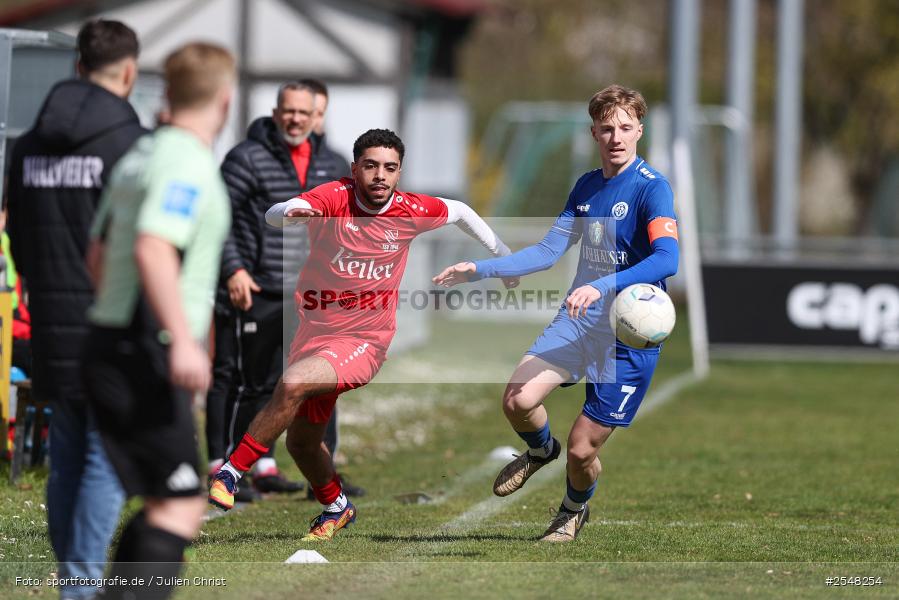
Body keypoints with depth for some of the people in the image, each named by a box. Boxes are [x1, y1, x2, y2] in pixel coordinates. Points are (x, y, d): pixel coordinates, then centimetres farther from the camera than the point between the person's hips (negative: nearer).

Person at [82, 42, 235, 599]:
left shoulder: (140, 156, 16)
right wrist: (183, 340, -30)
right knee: (180, 507, -11)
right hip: (145, 358, -10)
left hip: (111, 347, 10)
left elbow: (99, 253, 23)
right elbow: (152, 250, -27)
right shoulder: (188, 163, -14)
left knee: (166, 503, 14)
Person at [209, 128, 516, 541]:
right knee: (301, 442, 17)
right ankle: (336, 508, 45)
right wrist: (289, 212, -56)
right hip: (315, 332, 3)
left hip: (363, 344, -3)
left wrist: (503, 254, 20)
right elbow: (273, 214, -33)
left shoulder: (411, 211, -10)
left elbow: (459, 212, 12)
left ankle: (231, 472, -20)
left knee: (292, 384, -31)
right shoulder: (334, 197, -15)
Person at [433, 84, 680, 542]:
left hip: (628, 336, -5)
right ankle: (541, 450, 19)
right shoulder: (586, 186, 9)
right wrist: (478, 270, 9)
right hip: (576, 320, 5)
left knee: (582, 450, -2)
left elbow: (667, 259, -28)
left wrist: (602, 286, -40)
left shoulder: (651, 188, -14)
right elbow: (549, 251, 16)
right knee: (518, 400, -18)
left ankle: (575, 509, 34)